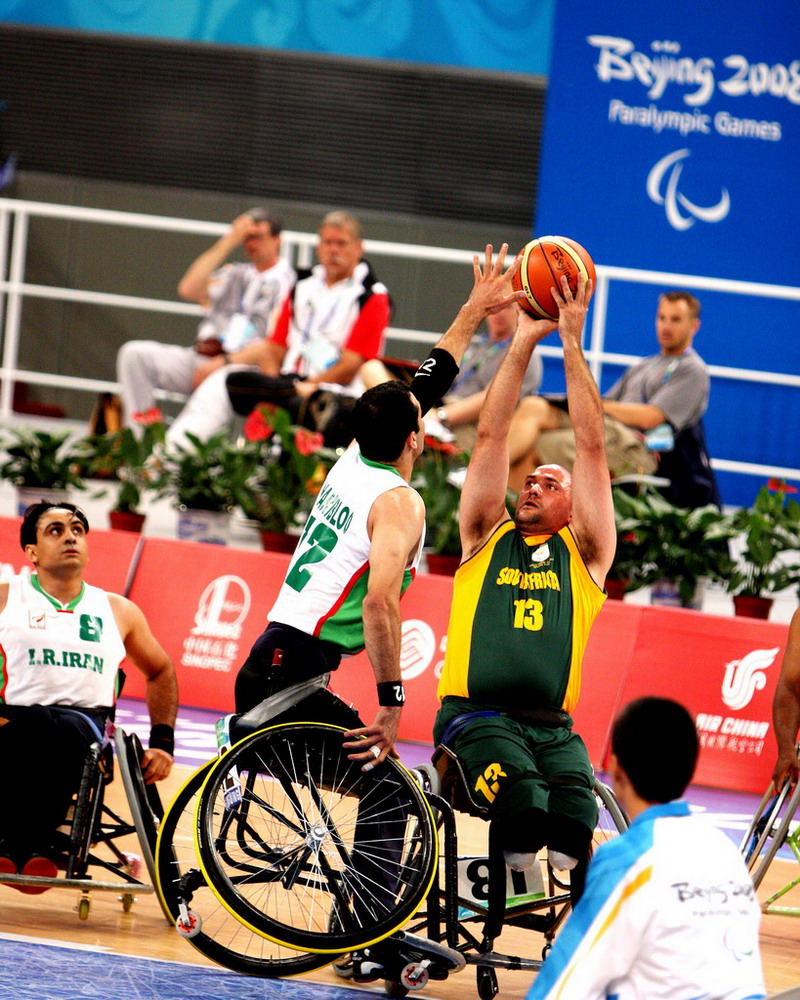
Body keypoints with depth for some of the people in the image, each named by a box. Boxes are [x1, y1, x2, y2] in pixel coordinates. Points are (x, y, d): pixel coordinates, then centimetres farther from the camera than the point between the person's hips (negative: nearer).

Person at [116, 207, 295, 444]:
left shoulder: (285, 282, 3)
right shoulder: (236, 273, 25)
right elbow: (189, 290, 8)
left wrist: (224, 361, -16)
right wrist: (228, 242, 7)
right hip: (201, 358, 7)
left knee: (215, 388, -42)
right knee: (134, 353, -12)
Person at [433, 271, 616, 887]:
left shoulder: (584, 551, 17)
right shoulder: (487, 537, 19)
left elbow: (592, 444, 12)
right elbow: (491, 437, 14)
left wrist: (572, 340, 9)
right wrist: (523, 342, 11)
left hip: (552, 726, 1)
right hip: (475, 714, -1)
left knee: (575, 821, -27)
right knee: (523, 803, -29)